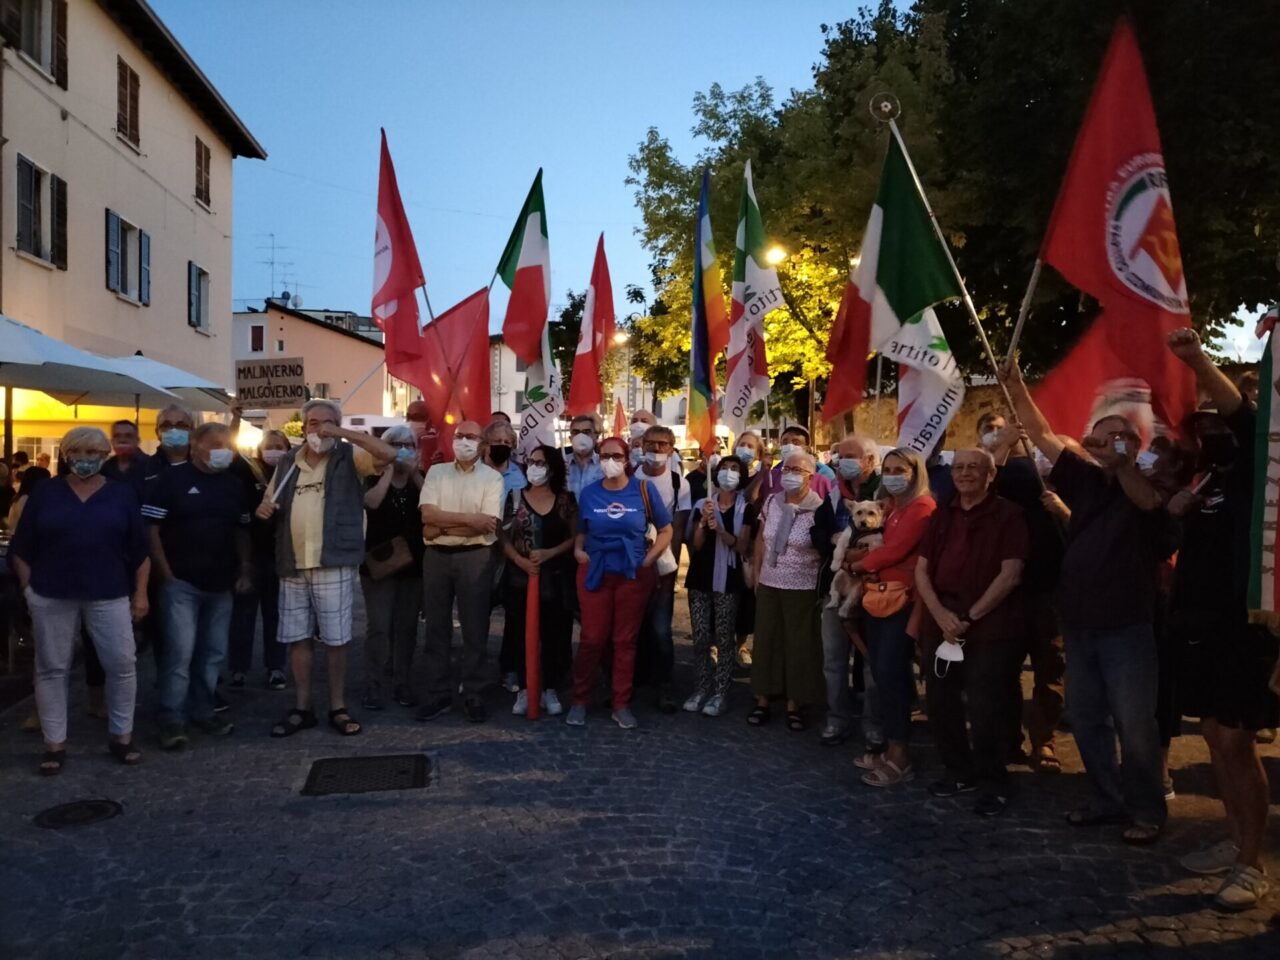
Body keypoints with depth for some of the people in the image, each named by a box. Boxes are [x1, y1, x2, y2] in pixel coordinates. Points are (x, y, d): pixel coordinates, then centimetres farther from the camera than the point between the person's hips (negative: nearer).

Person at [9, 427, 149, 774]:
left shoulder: (122, 495, 3)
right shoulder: (46, 493, 3)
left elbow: (140, 550, 4)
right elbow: (21, 549, 7)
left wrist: (140, 593, 0)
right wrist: (28, 589, 0)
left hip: (109, 595, 0)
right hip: (52, 596, 1)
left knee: (122, 664, 0)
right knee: (51, 668, 7)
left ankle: (122, 736, 15)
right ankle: (54, 743, 18)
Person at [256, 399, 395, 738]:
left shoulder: (349, 457, -2)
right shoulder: (287, 462, 12)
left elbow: (388, 454, -20)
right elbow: (271, 504, 23)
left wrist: (343, 433, -20)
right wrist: (263, 510, -1)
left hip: (333, 564, -4)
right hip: (293, 565, 5)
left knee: (336, 639, 4)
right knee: (297, 638, 10)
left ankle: (338, 708, 16)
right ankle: (301, 708, 21)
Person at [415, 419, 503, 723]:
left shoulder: (492, 477, -2)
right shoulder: (435, 472, 6)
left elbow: (488, 525, -14)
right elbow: (427, 514, -7)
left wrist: (442, 527, -11)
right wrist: (468, 518, -17)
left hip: (475, 557, -3)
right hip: (436, 556, 3)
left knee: (475, 628, 3)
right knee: (436, 627, 8)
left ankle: (473, 695, 14)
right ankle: (438, 694, 19)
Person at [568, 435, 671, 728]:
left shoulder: (643, 490, -3)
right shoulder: (589, 493, 3)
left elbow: (665, 530, 4)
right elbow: (581, 531, 14)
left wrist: (649, 559, -4)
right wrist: (578, 550, -5)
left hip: (634, 575, 0)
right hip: (595, 573, 1)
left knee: (625, 640, 6)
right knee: (592, 638, 2)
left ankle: (622, 705, 17)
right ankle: (580, 700, 16)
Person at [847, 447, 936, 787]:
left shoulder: (923, 507, -10)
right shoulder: (891, 507, 19)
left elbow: (895, 551, -16)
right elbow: (885, 548, 14)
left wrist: (857, 564, -2)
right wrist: (861, 555, -7)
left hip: (903, 599, -9)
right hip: (879, 596, 9)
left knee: (890, 673, -7)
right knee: (881, 673, 10)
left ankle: (899, 758, 2)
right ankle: (891, 749, 21)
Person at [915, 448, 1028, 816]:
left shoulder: (1008, 515, -3)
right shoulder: (941, 515, 12)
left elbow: (1010, 575, -10)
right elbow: (922, 570, 8)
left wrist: (970, 616, -13)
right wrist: (941, 614, -8)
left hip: (990, 627, -5)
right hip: (939, 625, 5)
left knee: (985, 710, -2)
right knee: (941, 704, 10)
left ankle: (993, 784, 17)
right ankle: (959, 771, 30)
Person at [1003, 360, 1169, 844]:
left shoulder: (1148, 488, -3)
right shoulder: (1087, 481, 8)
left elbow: (1145, 501, -28)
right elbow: (1042, 434, 6)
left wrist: (1122, 461, -39)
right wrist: (1015, 387, -1)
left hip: (1126, 627, -6)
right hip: (1079, 624, 6)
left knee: (1133, 723, 1)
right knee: (1086, 720, 13)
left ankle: (1147, 809, 18)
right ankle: (1108, 798, 28)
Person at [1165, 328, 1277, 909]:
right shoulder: (1203, 487, 15)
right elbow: (1187, 550, 20)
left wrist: (1197, 361, -35)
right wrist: (1175, 512, 0)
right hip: (1199, 627, 7)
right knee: (1216, 738, 12)